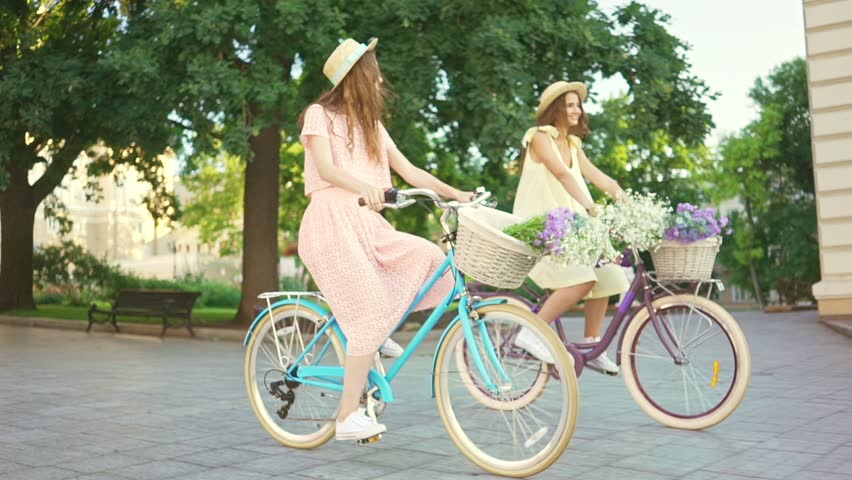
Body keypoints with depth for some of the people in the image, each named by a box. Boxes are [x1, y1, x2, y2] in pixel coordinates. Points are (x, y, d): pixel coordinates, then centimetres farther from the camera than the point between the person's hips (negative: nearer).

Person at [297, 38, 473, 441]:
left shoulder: (372, 126, 23)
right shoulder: (320, 114, 4)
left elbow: (411, 172, 16)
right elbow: (326, 169, -13)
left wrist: (458, 194, 4)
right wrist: (363, 188, -33)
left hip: (368, 224, 7)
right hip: (333, 222, -7)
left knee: (433, 259, -14)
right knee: (372, 312, -18)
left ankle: (374, 337, 2)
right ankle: (348, 417, -11)